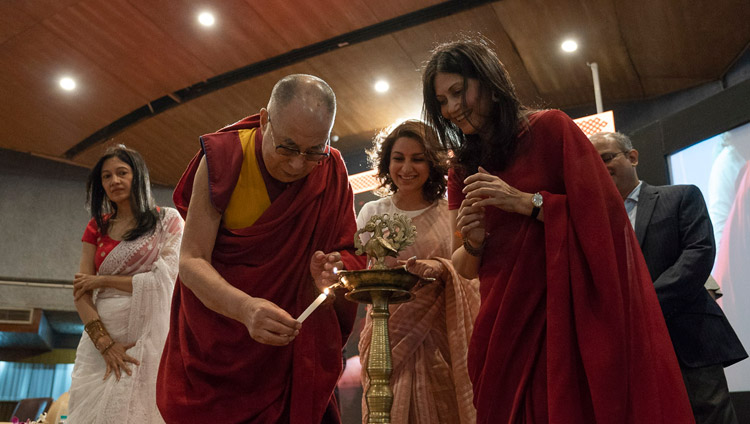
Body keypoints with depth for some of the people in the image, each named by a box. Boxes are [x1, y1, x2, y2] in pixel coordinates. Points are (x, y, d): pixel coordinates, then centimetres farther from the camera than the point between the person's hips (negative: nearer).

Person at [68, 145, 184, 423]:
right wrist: (104, 343, -10)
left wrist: (102, 280, -1)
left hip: (148, 337, -3)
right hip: (101, 340, 4)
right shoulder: (97, 227, 14)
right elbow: (81, 293, 5)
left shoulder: (167, 220, 3)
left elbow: (166, 281, -8)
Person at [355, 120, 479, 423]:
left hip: (438, 338, -1)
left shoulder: (449, 213, 2)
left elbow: (470, 275, -1)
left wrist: (441, 268, -20)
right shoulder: (372, 212, 7)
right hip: (387, 338, 1)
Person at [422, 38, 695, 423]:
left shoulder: (549, 128, -2)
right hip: (505, 325, 4)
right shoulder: (462, 170, 11)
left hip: (569, 311, -4)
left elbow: (604, 213, -8)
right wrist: (472, 244, -8)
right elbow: (463, 267, 14)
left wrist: (526, 202, -16)